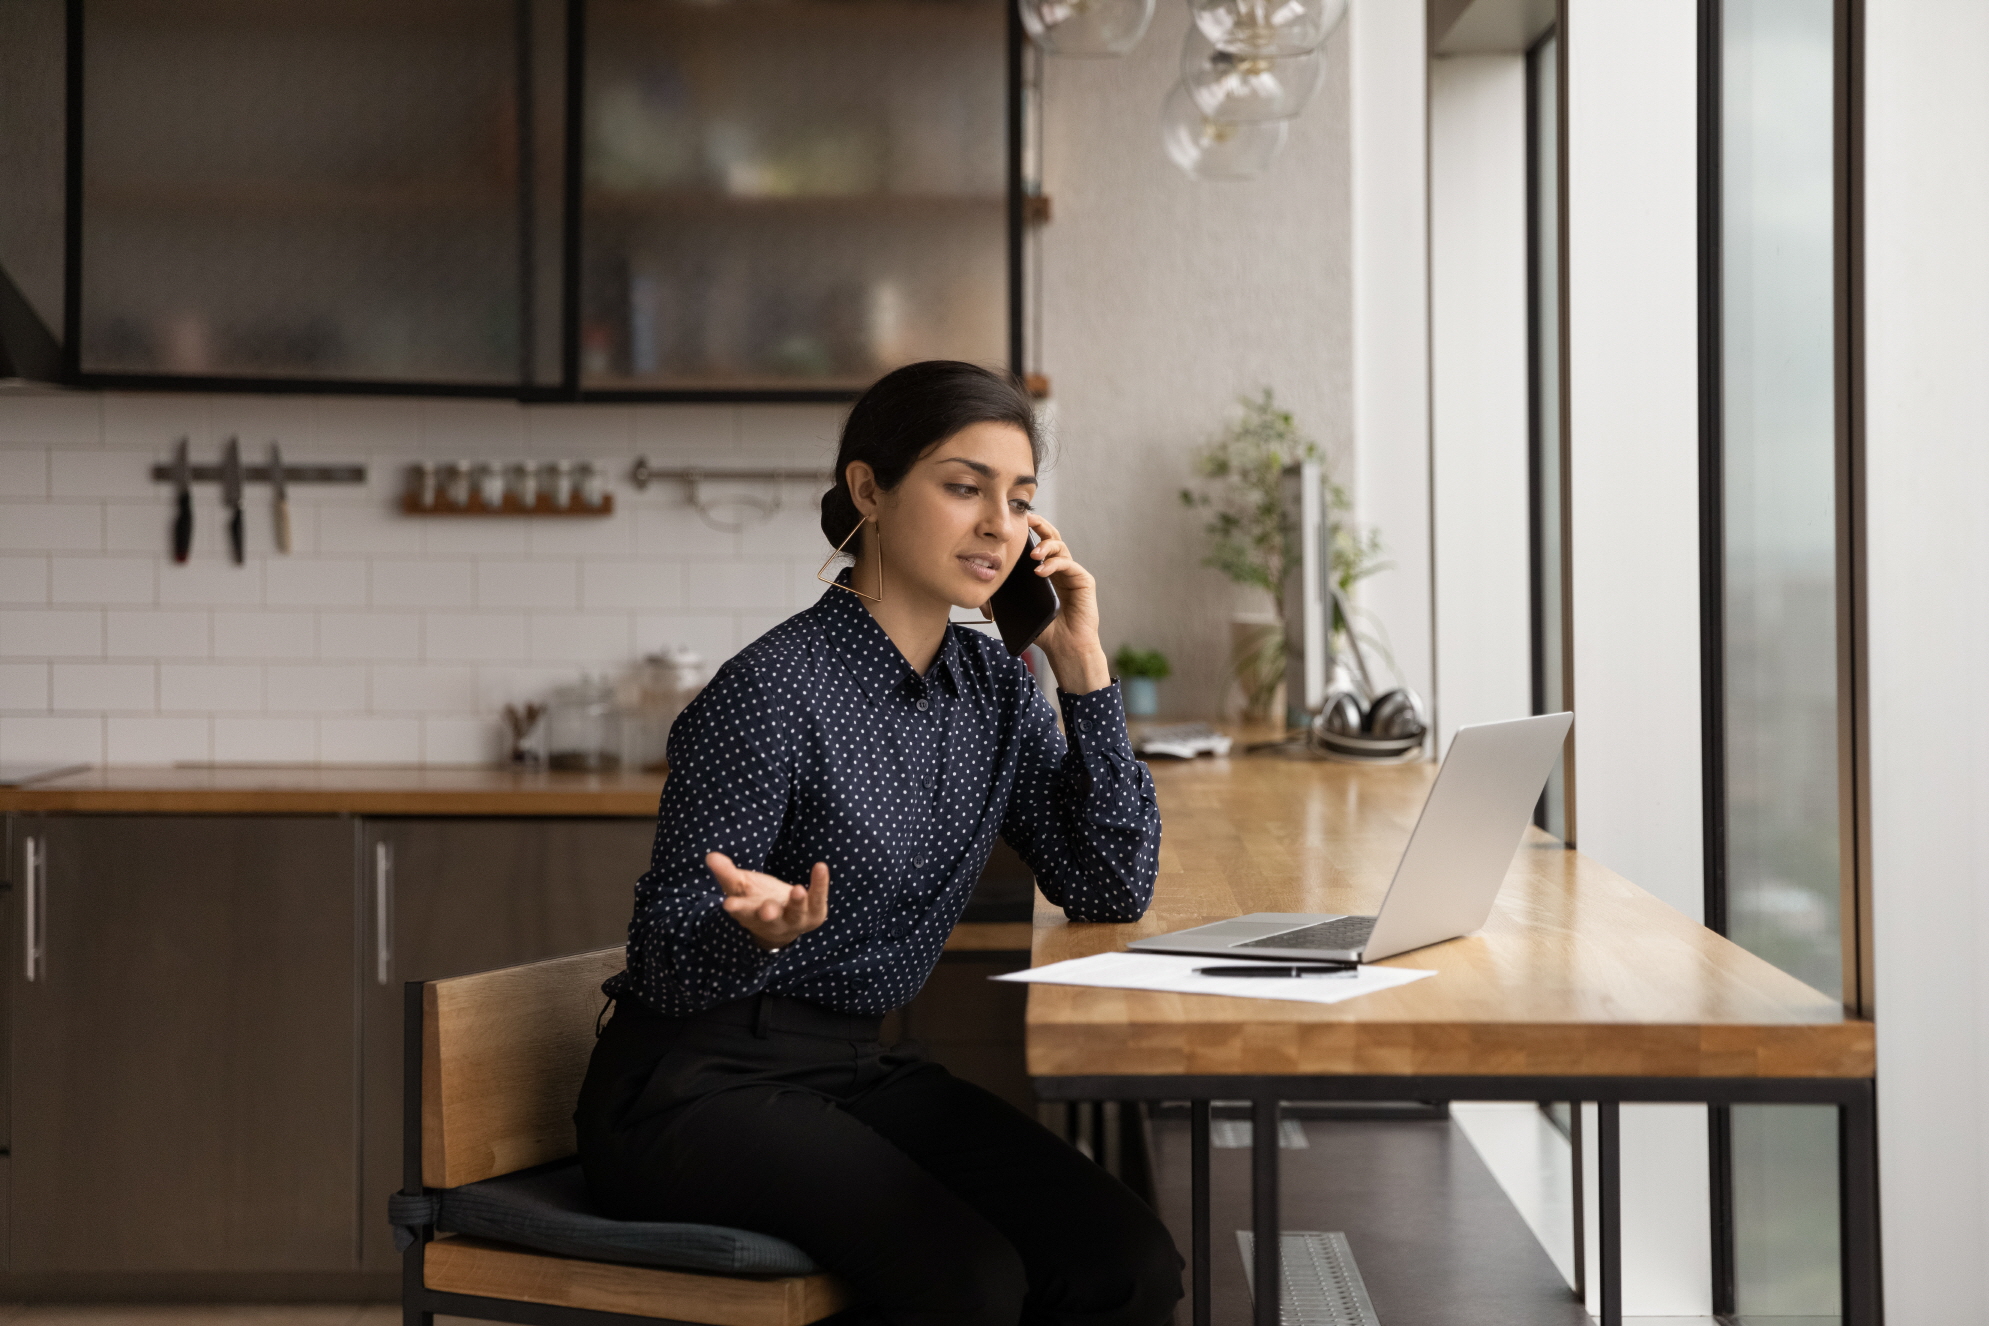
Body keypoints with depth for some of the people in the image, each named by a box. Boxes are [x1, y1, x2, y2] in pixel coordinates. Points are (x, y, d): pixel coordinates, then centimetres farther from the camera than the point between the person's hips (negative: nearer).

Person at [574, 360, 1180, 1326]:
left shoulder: (992, 685, 5)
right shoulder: (771, 691, -17)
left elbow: (1113, 892, 4)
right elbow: (671, 967, -13)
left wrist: (1083, 667, -2)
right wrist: (760, 928, -37)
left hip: (858, 1068, 7)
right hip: (693, 1085, -7)